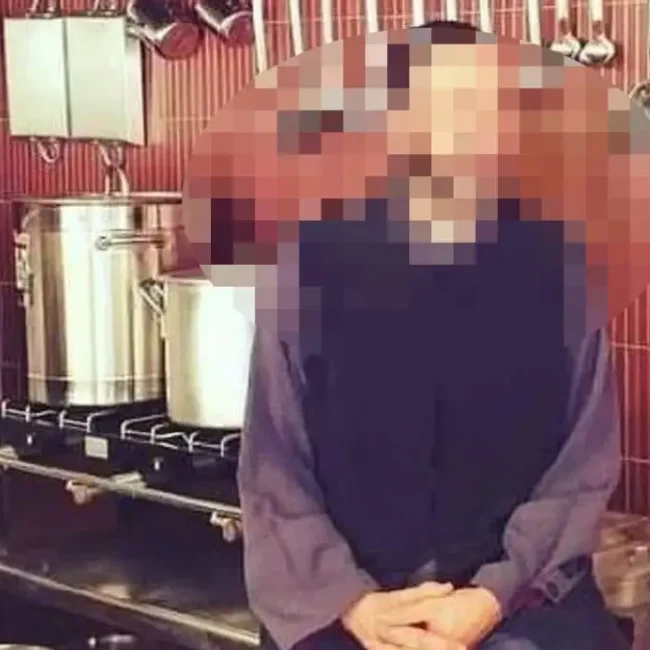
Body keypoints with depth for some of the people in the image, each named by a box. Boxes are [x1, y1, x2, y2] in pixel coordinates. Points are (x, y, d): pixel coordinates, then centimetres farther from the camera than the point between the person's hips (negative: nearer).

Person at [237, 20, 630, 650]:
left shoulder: (553, 259, 0)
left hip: (520, 593, 1)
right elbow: (273, 471, 1)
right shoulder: (314, 258, -1)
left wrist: (495, 594, -10)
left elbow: (584, 463, 2)